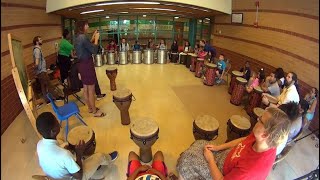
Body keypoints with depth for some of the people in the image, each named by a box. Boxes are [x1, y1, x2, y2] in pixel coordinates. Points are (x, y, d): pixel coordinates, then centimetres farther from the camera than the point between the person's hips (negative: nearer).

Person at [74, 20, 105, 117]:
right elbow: (94, 50, -18)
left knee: (85, 88, 16)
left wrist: (93, 38, 15)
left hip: (81, 64, 10)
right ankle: (95, 111, 9)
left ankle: (90, 108, 30)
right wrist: (96, 39, -6)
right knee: (91, 89, -2)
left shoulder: (78, 37, 11)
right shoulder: (83, 37, -19)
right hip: (87, 64, -10)